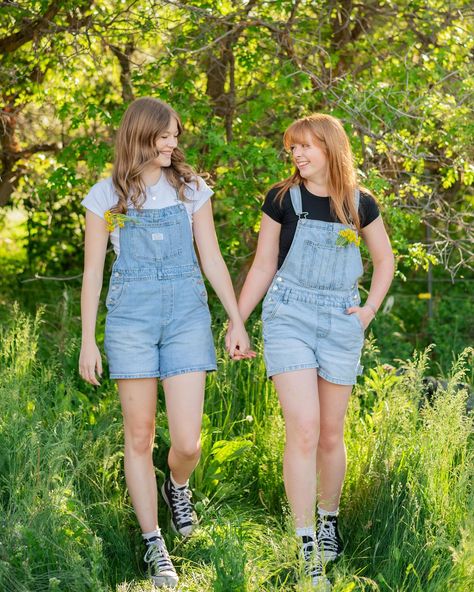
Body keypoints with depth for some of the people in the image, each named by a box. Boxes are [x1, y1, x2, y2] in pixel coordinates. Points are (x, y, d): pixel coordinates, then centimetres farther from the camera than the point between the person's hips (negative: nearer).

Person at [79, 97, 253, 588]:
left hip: (187, 313, 1)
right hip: (130, 317, -1)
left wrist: (237, 322, 8)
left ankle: (177, 486, 30)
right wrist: (88, 341, 2)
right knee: (139, 437, 3)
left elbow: (212, 260, 10)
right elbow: (92, 271, 5)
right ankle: (153, 545, 15)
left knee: (187, 441, -7)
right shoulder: (106, 196, 3)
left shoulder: (191, 188, 7)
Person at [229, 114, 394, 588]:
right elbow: (263, 266, 5)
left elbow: (385, 259, 18)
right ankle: (307, 549, -10)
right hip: (288, 318, -2)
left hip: (341, 323, 2)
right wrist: (236, 322, 3)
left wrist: (370, 308, 6)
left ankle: (329, 519, 31)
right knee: (303, 429, -13)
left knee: (331, 434, 8)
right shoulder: (282, 198, 0)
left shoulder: (359, 203, 3)